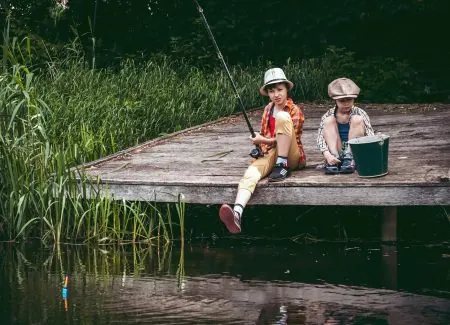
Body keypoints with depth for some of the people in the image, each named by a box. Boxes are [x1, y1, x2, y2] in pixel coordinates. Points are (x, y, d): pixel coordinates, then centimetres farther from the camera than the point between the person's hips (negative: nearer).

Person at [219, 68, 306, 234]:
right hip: (270, 153, 4)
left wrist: (263, 140, -14)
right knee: (251, 173, -34)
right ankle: (237, 214, -59)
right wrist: (259, 146, 0)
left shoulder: (294, 111, -2)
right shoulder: (268, 109, 15)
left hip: (291, 157, -4)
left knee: (282, 117, -29)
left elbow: (290, 137, -8)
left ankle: (282, 167, -28)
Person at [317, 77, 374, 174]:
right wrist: (327, 155, -32)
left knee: (357, 119, -18)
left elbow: (370, 134, -15)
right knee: (328, 120, -14)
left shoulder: (359, 113, -4)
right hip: (336, 152, 1)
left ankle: (350, 158, -21)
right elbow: (320, 137, -13)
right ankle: (335, 157, -26)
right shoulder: (329, 115, -2)